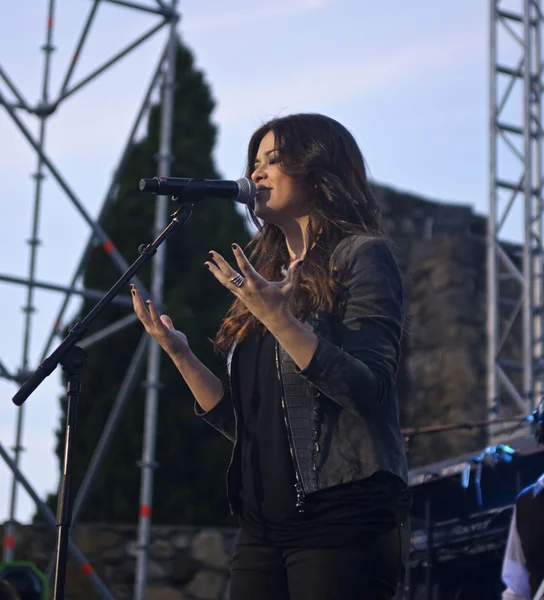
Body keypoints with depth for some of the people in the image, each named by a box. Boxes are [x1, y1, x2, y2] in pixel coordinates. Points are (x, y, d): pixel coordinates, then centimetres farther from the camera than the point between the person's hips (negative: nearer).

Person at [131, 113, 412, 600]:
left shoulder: (360, 256, -2)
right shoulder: (271, 275, 17)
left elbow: (371, 391, -15)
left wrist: (278, 319, -22)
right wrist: (180, 354, 6)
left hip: (342, 520, -6)